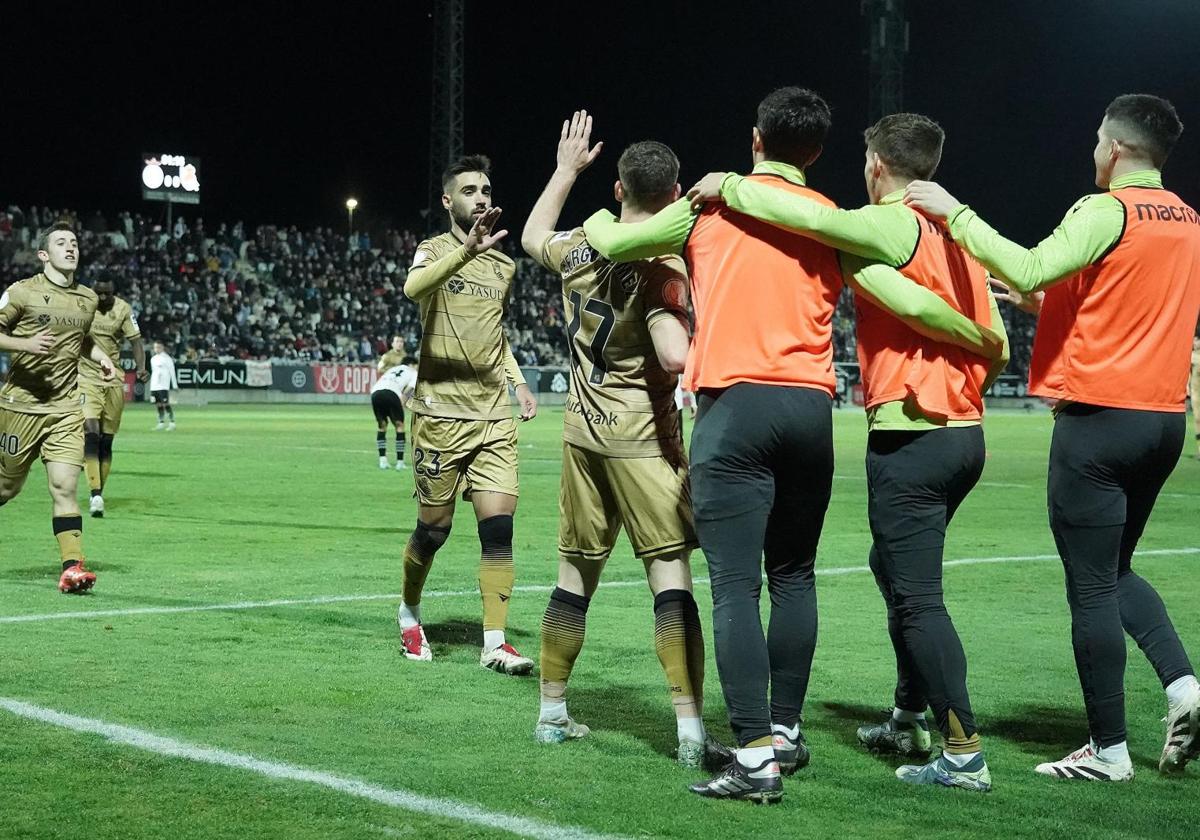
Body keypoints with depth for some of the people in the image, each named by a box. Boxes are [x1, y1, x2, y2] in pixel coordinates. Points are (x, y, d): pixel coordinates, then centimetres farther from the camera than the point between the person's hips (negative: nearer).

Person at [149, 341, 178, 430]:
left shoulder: (166, 358, -4)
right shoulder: (153, 359, 17)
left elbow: (172, 372, -4)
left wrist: (175, 385, -6)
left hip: (163, 385, -7)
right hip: (154, 386, 7)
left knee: (166, 403, -12)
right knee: (158, 404, 6)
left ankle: (172, 423, -9)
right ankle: (161, 423, 12)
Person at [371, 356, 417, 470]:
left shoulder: (391, 370, 39)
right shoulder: (412, 372, 25)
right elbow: (409, 388, 6)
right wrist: (402, 404, 5)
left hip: (375, 393, 5)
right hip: (391, 393, -4)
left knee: (381, 426, 19)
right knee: (399, 426, 10)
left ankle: (382, 460, 11)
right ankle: (400, 462, 7)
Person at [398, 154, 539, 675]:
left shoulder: (504, 265, 15)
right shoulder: (435, 250, -2)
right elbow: (414, 287, -28)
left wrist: (518, 382, 15)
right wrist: (467, 251, -42)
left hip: (494, 416, 4)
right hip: (441, 413, -4)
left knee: (499, 525, -6)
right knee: (433, 527, 2)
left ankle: (494, 643, -3)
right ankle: (409, 616, 28)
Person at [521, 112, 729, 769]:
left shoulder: (579, 247, 6)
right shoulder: (659, 264, -14)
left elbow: (532, 237, 30)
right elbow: (674, 356, -25)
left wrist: (566, 169, 37)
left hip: (582, 427, 6)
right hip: (641, 433, -6)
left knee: (576, 573, 15)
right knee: (670, 574, -8)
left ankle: (552, 714, 23)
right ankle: (691, 734, -13)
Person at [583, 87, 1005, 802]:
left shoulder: (711, 204, 5)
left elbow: (613, 243, 14)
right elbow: (910, 302, 3)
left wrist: (599, 221, 37)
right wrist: (985, 338, 18)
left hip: (734, 407, -3)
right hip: (811, 409, 3)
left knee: (736, 586, -7)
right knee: (794, 577, 17)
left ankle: (758, 756, -15)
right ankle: (786, 730, 24)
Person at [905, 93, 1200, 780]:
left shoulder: (1107, 212, -12)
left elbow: (1030, 271, -25)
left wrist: (955, 212, -16)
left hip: (1098, 419, -8)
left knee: (1093, 587, -1)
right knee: (1116, 571, 21)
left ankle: (1110, 749, 2)